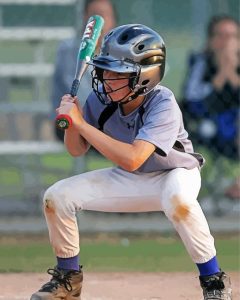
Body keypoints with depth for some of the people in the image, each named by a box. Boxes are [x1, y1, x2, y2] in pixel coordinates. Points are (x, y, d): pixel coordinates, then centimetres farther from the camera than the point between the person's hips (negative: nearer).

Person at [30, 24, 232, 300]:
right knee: (57, 196, -9)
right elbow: (77, 150, -4)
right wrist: (70, 121, -27)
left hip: (174, 173, -6)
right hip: (128, 181, 6)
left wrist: (81, 122, -41)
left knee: (177, 197, -41)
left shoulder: (163, 105, -32)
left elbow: (132, 159, -43)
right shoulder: (102, 97, -17)